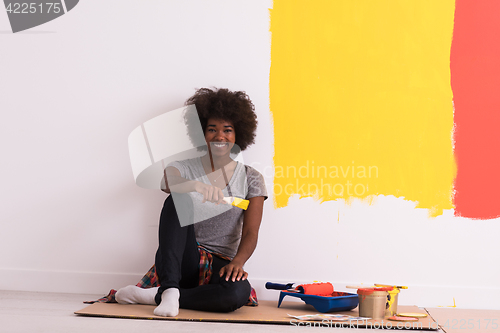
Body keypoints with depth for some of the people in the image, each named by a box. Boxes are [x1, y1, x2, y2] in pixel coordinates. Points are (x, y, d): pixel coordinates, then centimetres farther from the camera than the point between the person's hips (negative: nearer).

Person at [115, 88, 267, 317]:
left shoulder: (251, 179, 6)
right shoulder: (184, 169, 5)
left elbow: (250, 233, -4)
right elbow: (166, 181, -21)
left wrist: (237, 262, -25)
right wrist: (195, 186, -44)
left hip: (219, 267, 0)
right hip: (183, 261, 0)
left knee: (239, 292, -37)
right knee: (178, 200, -28)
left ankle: (155, 296, -21)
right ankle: (170, 290, -35)